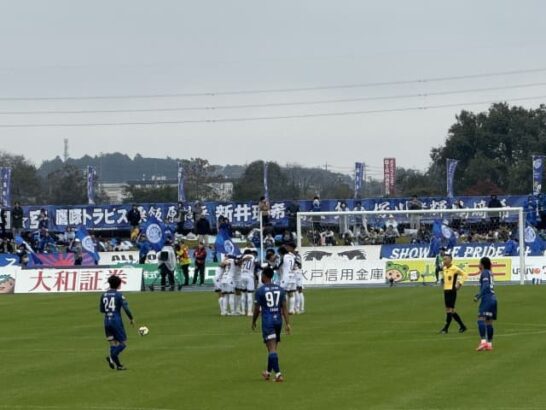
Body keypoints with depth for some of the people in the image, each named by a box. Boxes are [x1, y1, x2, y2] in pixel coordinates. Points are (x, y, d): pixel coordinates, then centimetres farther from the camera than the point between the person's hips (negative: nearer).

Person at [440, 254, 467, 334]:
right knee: (451, 310, 9)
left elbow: (464, 275, -5)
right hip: (446, 290, 8)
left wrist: (459, 284, -9)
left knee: (450, 309, -8)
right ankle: (462, 326, 19)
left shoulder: (455, 269, -11)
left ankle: (446, 328, -6)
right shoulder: (444, 268, 10)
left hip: (452, 291, -8)